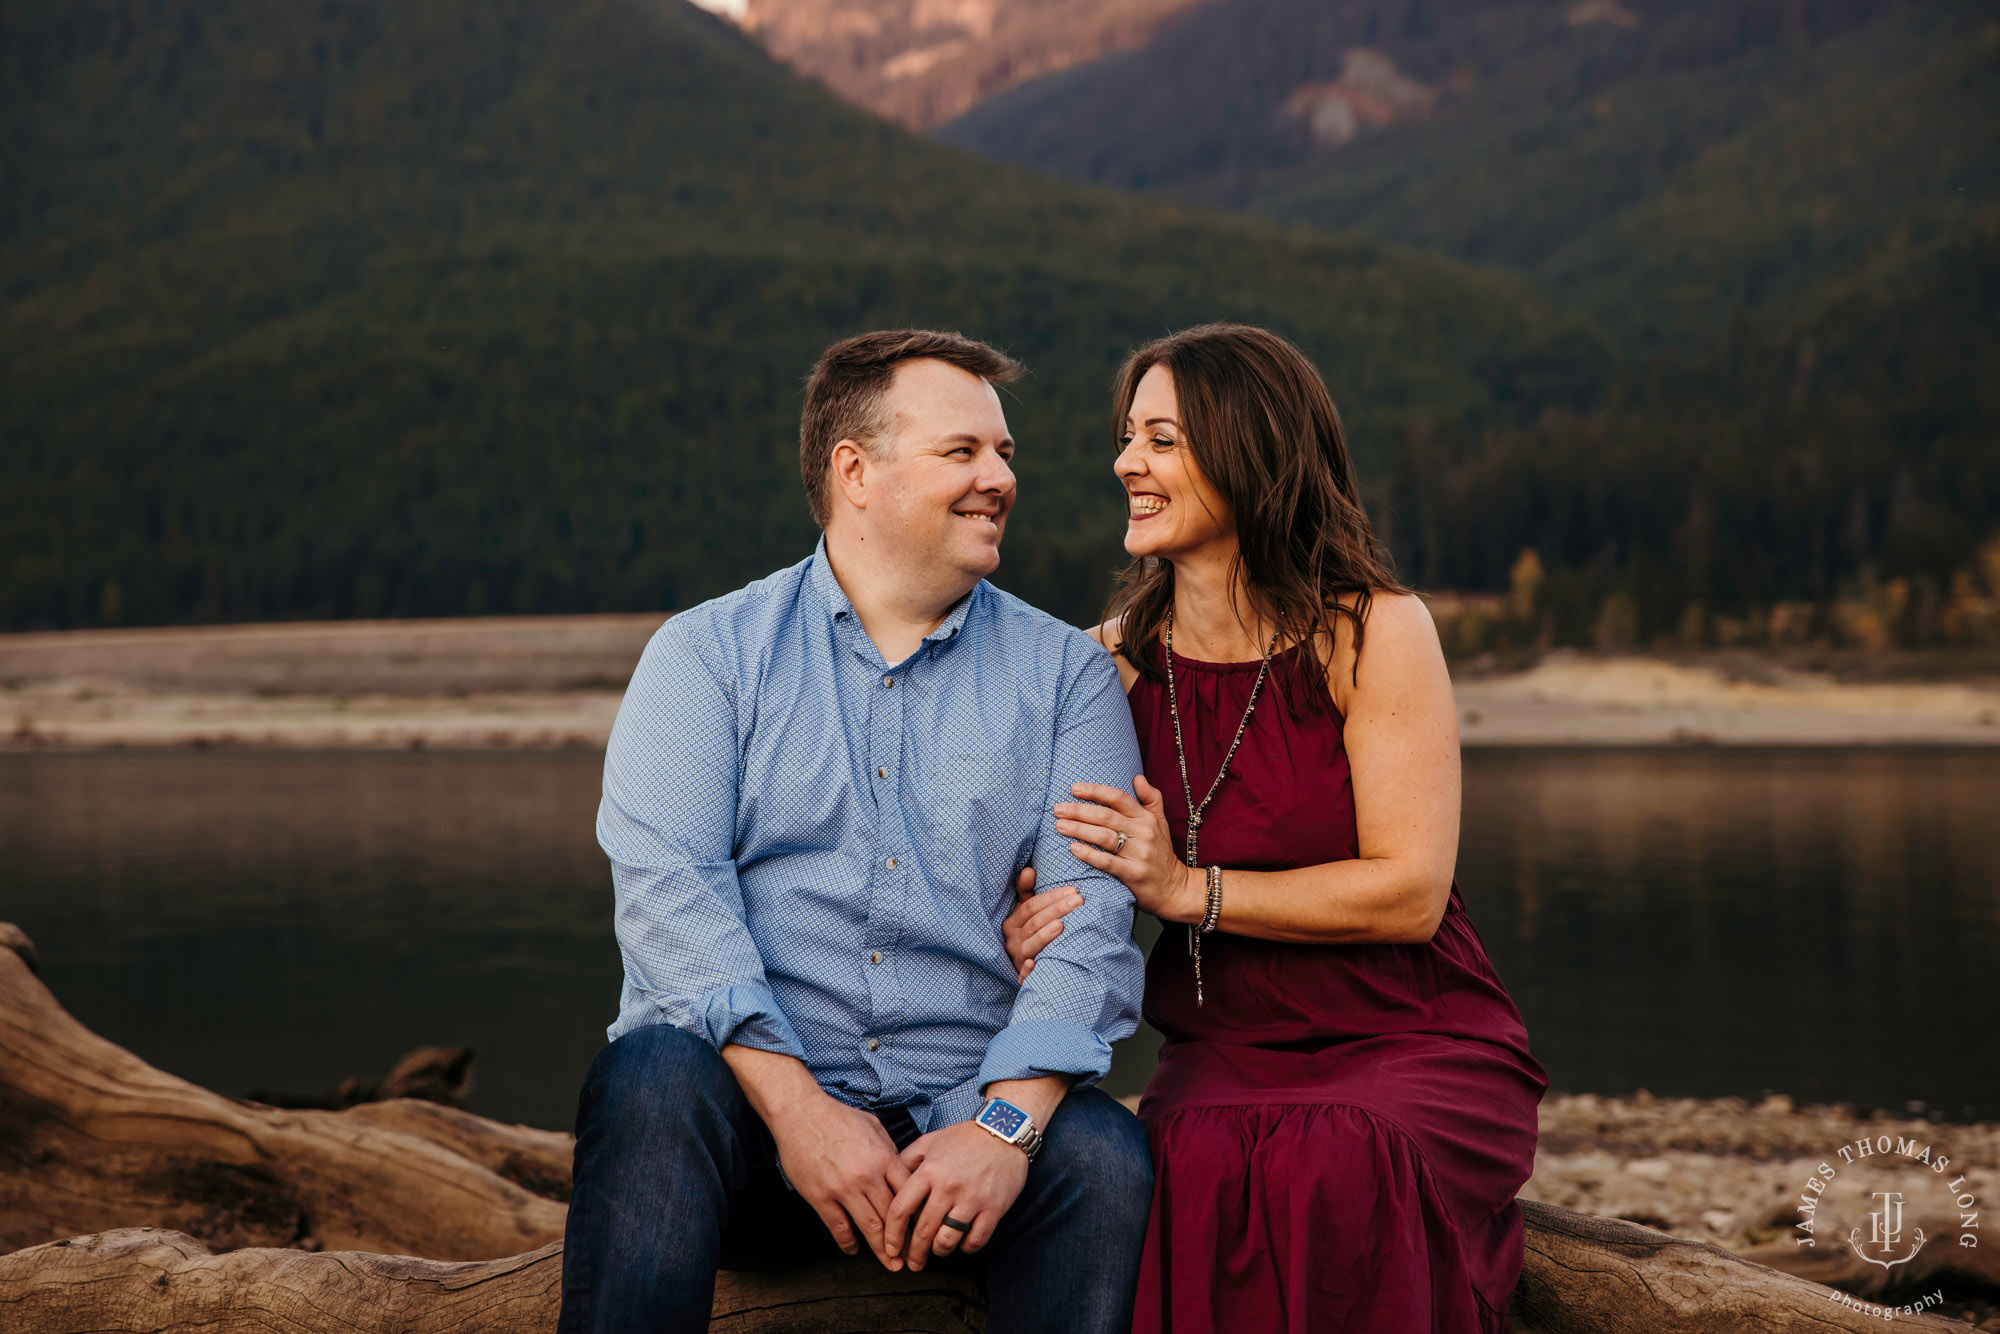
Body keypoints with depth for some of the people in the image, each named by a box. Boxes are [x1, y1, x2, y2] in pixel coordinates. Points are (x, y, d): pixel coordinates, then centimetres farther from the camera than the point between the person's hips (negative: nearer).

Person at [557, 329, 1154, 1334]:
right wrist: (795, 1105, -20)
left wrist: (1006, 1125, -19)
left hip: (965, 1103, 1)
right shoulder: (707, 651, 7)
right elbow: (667, 884, -7)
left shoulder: (1064, 674, 11)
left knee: (1106, 1157, -29)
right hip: (748, 1090, -1)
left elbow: (1092, 913, -1)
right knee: (652, 1080, -32)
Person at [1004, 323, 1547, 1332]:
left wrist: (1190, 889, -16)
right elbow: (1071, 882, 14)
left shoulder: (1372, 633, -6)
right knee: (1197, 1166, -34)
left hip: (1414, 1044, -2)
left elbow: (1410, 892, -11)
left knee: (1335, 1164, -37)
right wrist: (1035, 922, -11)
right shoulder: (1114, 658, 7)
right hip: (1221, 1053, 2)